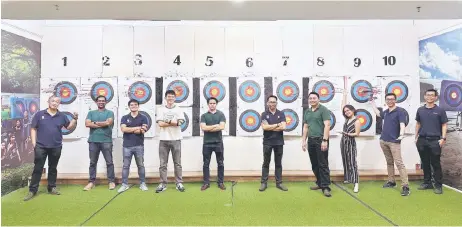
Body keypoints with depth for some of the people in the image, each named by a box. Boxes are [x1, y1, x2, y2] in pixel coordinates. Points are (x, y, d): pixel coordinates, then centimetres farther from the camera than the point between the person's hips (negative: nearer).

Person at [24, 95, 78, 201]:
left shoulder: (62, 116, 6)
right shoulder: (39, 114, 2)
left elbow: (69, 127, 6)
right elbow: (33, 128, 4)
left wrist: (75, 119, -10)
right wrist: (34, 142, -4)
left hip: (56, 147, 2)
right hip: (41, 146, -1)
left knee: (53, 168, 12)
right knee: (38, 168, 3)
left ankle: (52, 188, 22)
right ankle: (32, 190, 10)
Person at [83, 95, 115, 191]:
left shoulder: (109, 112, 5)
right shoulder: (91, 113, 12)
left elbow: (108, 122, -13)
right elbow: (87, 124, -4)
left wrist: (95, 123, -3)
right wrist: (102, 124, -9)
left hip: (106, 141, -2)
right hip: (93, 141, 3)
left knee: (109, 162, 1)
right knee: (92, 162, 9)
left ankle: (111, 181, 9)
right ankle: (91, 182, 18)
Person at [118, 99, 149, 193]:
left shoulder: (143, 118, 3)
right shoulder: (124, 118, 7)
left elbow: (143, 130, -11)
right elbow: (123, 129, -10)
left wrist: (129, 129, -7)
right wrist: (137, 128, -10)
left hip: (139, 146, -1)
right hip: (127, 146, 1)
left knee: (140, 165, 7)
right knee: (126, 166, 6)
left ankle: (142, 183, 16)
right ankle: (124, 184, 14)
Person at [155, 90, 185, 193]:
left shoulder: (179, 110, 5)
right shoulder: (160, 109, 5)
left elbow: (180, 122, -11)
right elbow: (160, 124, -8)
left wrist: (167, 121, -8)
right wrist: (174, 122, -8)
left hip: (176, 139, 0)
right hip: (163, 140, 0)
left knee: (177, 163, 6)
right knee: (163, 164, 5)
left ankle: (179, 183, 14)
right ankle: (163, 184, 14)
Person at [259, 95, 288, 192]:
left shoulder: (281, 114, 2)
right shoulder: (264, 114, 0)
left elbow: (283, 127, -11)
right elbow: (264, 127, -14)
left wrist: (270, 127, -12)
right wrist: (277, 125, -11)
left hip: (279, 142, 1)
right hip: (267, 142, -1)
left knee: (278, 163, 9)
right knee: (266, 163, 5)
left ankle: (279, 183, 17)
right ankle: (264, 183, 11)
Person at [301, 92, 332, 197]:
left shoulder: (323, 109, -5)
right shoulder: (307, 112, 14)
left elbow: (327, 125, -13)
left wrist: (325, 140, -20)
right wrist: (304, 140, 12)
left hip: (321, 140, -6)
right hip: (311, 140, 7)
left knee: (323, 164, -5)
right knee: (314, 164, 11)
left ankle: (325, 187, -1)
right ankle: (319, 183, 23)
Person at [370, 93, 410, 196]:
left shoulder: (400, 111, -8)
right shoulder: (386, 112, 12)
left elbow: (402, 124, -21)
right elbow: (378, 114, 35)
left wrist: (401, 135, -38)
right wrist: (373, 104, 38)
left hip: (394, 142, -7)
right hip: (383, 141, 7)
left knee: (399, 163, -11)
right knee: (389, 162, 14)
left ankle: (405, 186, -10)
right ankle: (391, 181, 23)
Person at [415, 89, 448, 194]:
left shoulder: (440, 110, 0)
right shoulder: (420, 110, 8)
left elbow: (444, 125, 0)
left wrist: (443, 138, -9)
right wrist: (416, 137, 10)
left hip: (435, 140, -3)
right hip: (422, 140, 3)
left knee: (436, 164, 0)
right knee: (425, 163, 11)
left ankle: (438, 185, 10)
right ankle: (427, 182, 22)